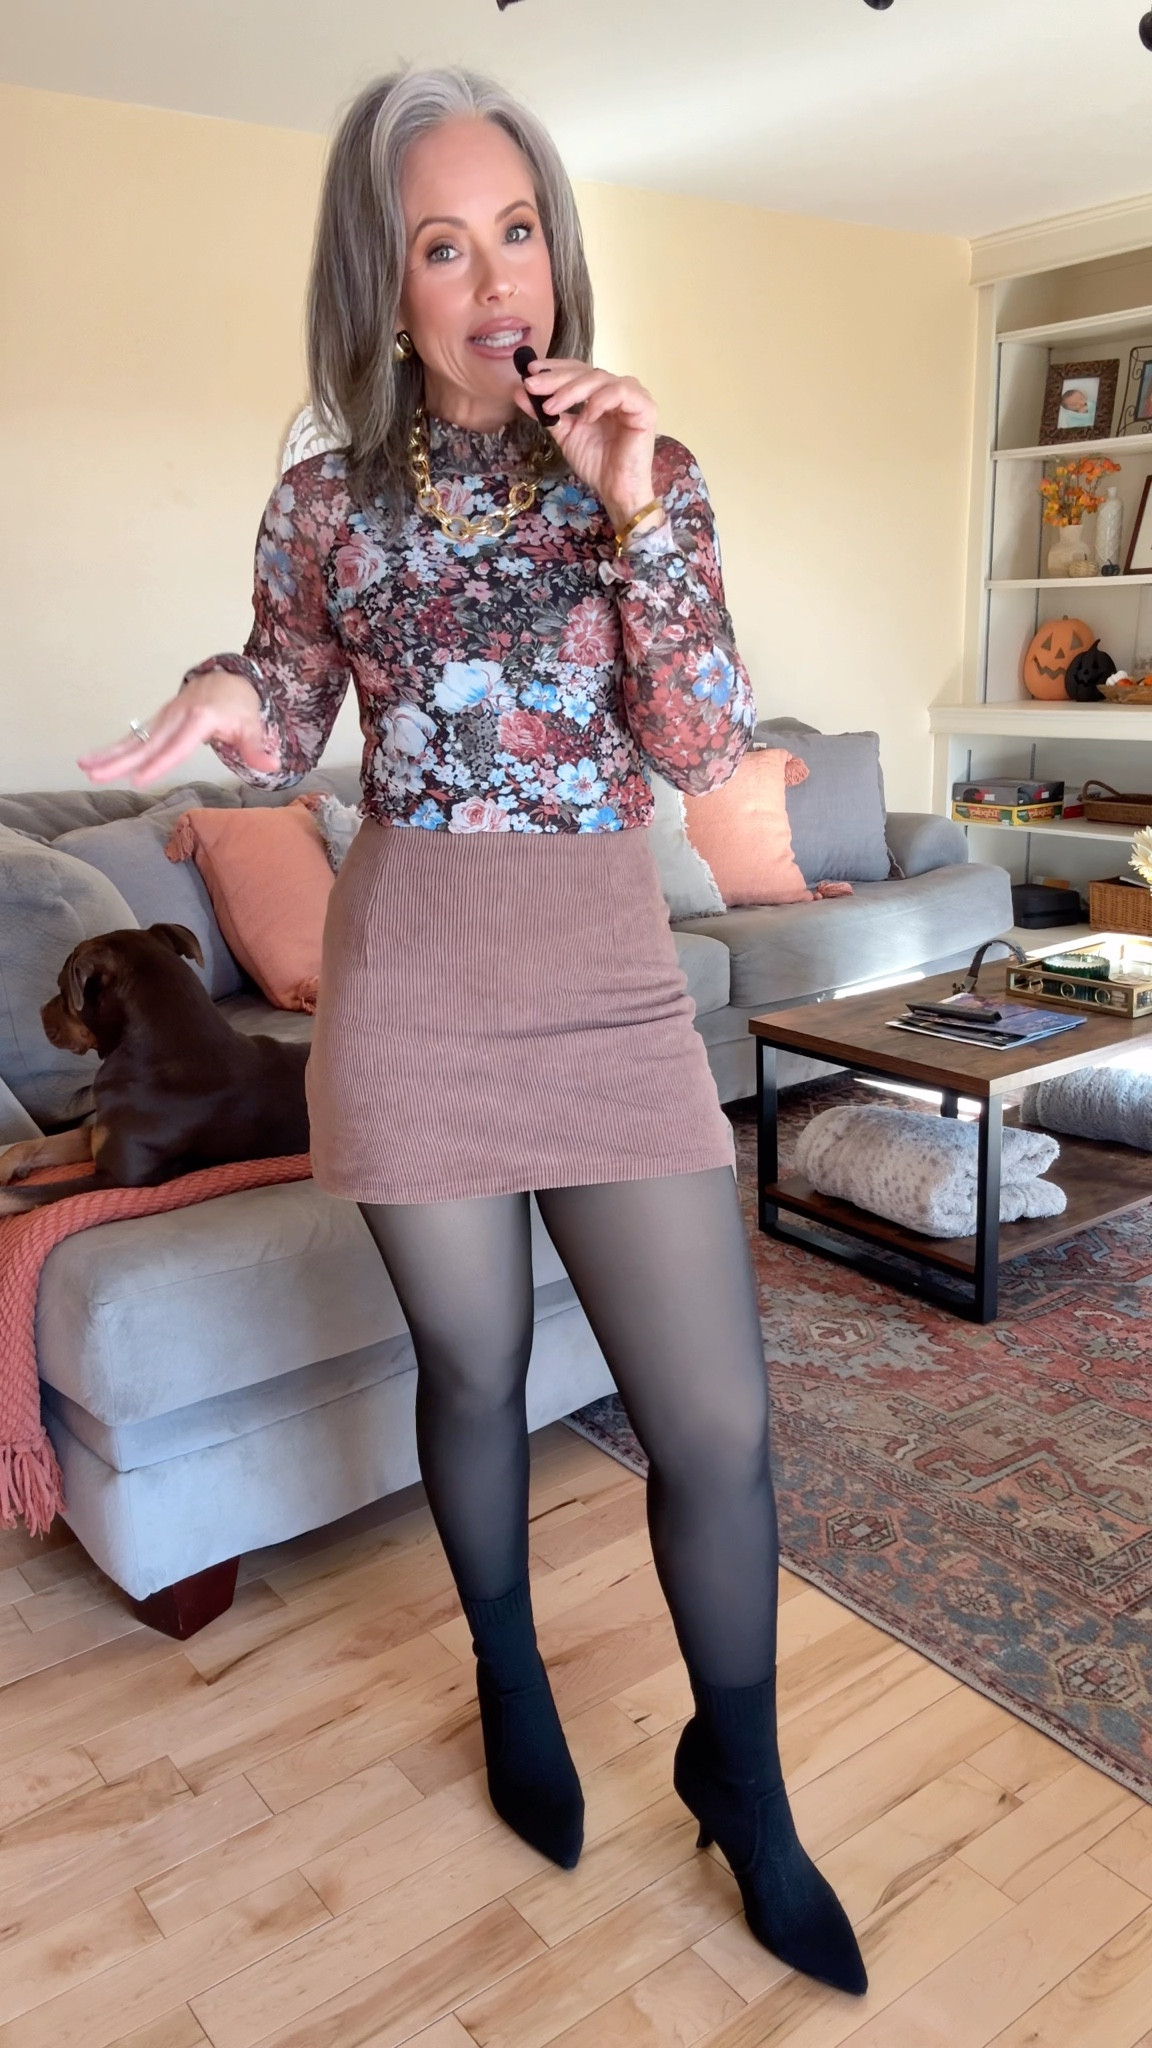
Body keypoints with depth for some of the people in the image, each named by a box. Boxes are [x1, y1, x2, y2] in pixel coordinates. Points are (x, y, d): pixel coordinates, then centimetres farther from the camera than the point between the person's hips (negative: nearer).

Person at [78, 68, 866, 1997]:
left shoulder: (646, 468, 4)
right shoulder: (325, 501, 4)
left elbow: (709, 750, -5)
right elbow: (297, 731, 13)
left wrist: (637, 516, -15)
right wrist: (233, 700, -10)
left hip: (610, 983, 0)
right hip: (408, 987, 0)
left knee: (718, 1421, 0)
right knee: (471, 1370, 14)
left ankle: (740, 1774, 28)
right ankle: (510, 1678, 43)